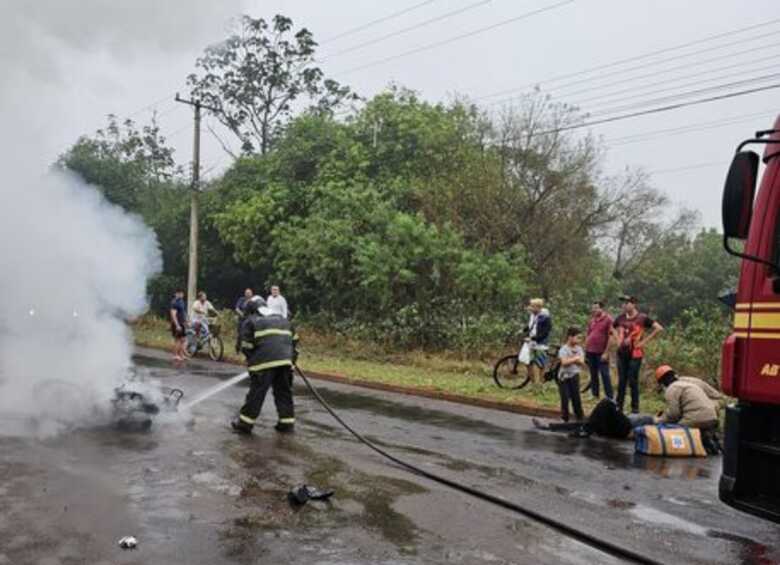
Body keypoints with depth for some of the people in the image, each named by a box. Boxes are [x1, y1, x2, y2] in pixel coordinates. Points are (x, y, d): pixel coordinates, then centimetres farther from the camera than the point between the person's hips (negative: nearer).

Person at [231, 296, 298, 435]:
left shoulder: (250, 321, 10)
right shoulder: (283, 320, 27)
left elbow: (246, 345, 2)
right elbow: (293, 339, 23)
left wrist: (252, 359, 13)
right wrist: (291, 357, 26)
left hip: (265, 361, -5)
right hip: (285, 360, 5)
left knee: (256, 392, 1)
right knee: (284, 391, 13)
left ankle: (245, 423, 8)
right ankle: (287, 422, 15)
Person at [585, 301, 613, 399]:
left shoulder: (608, 319, -7)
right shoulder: (592, 320, 12)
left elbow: (610, 336, -10)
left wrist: (606, 352, -14)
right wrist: (585, 351, 12)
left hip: (601, 353, -6)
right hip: (590, 352, 6)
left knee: (605, 375, -2)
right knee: (593, 375, 12)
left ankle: (609, 397, 3)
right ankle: (594, 395, 20)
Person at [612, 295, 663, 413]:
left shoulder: (642, 318, -8)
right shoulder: (621, 318, 6)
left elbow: (659, 328, -11)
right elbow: (612, 328, 26)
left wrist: (644, 341, -11)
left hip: (635, 354, -4)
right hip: (622, 353, 4)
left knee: (633, 381, 0)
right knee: (621, 381, 9)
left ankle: (635, 408, 10)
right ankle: (618, 406, 16)